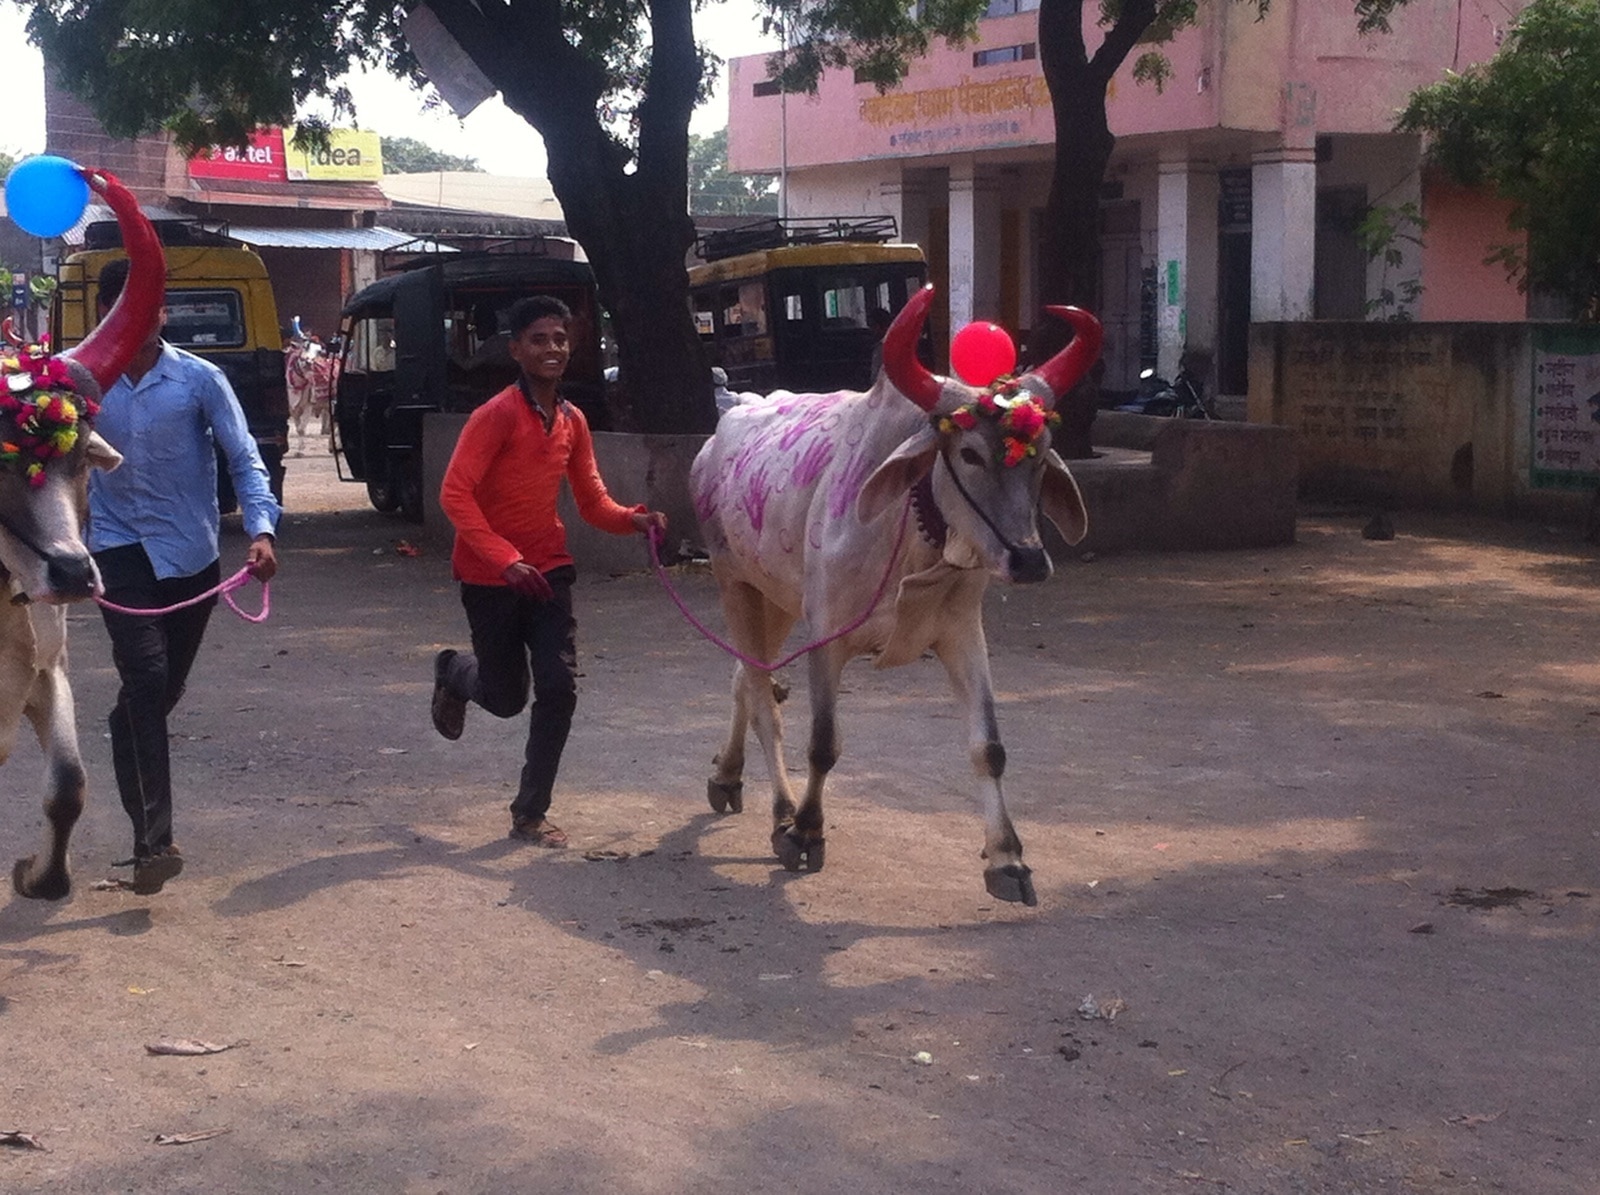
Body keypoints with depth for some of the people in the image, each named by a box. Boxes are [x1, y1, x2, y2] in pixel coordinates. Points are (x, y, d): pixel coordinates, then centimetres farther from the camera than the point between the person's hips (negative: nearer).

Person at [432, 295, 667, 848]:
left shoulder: (572, 421, 4)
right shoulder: (497, 415, -16)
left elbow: (593, 502, 8)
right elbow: (455, 494, -21)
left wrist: (633, 519, -14)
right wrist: (506, 559, -29)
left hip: (547, 570, 5)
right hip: (490, 575, -5)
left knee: (559, 688, -7)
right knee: (506, 697, 7)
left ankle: (531, 813, 7)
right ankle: (454, 671, 44)